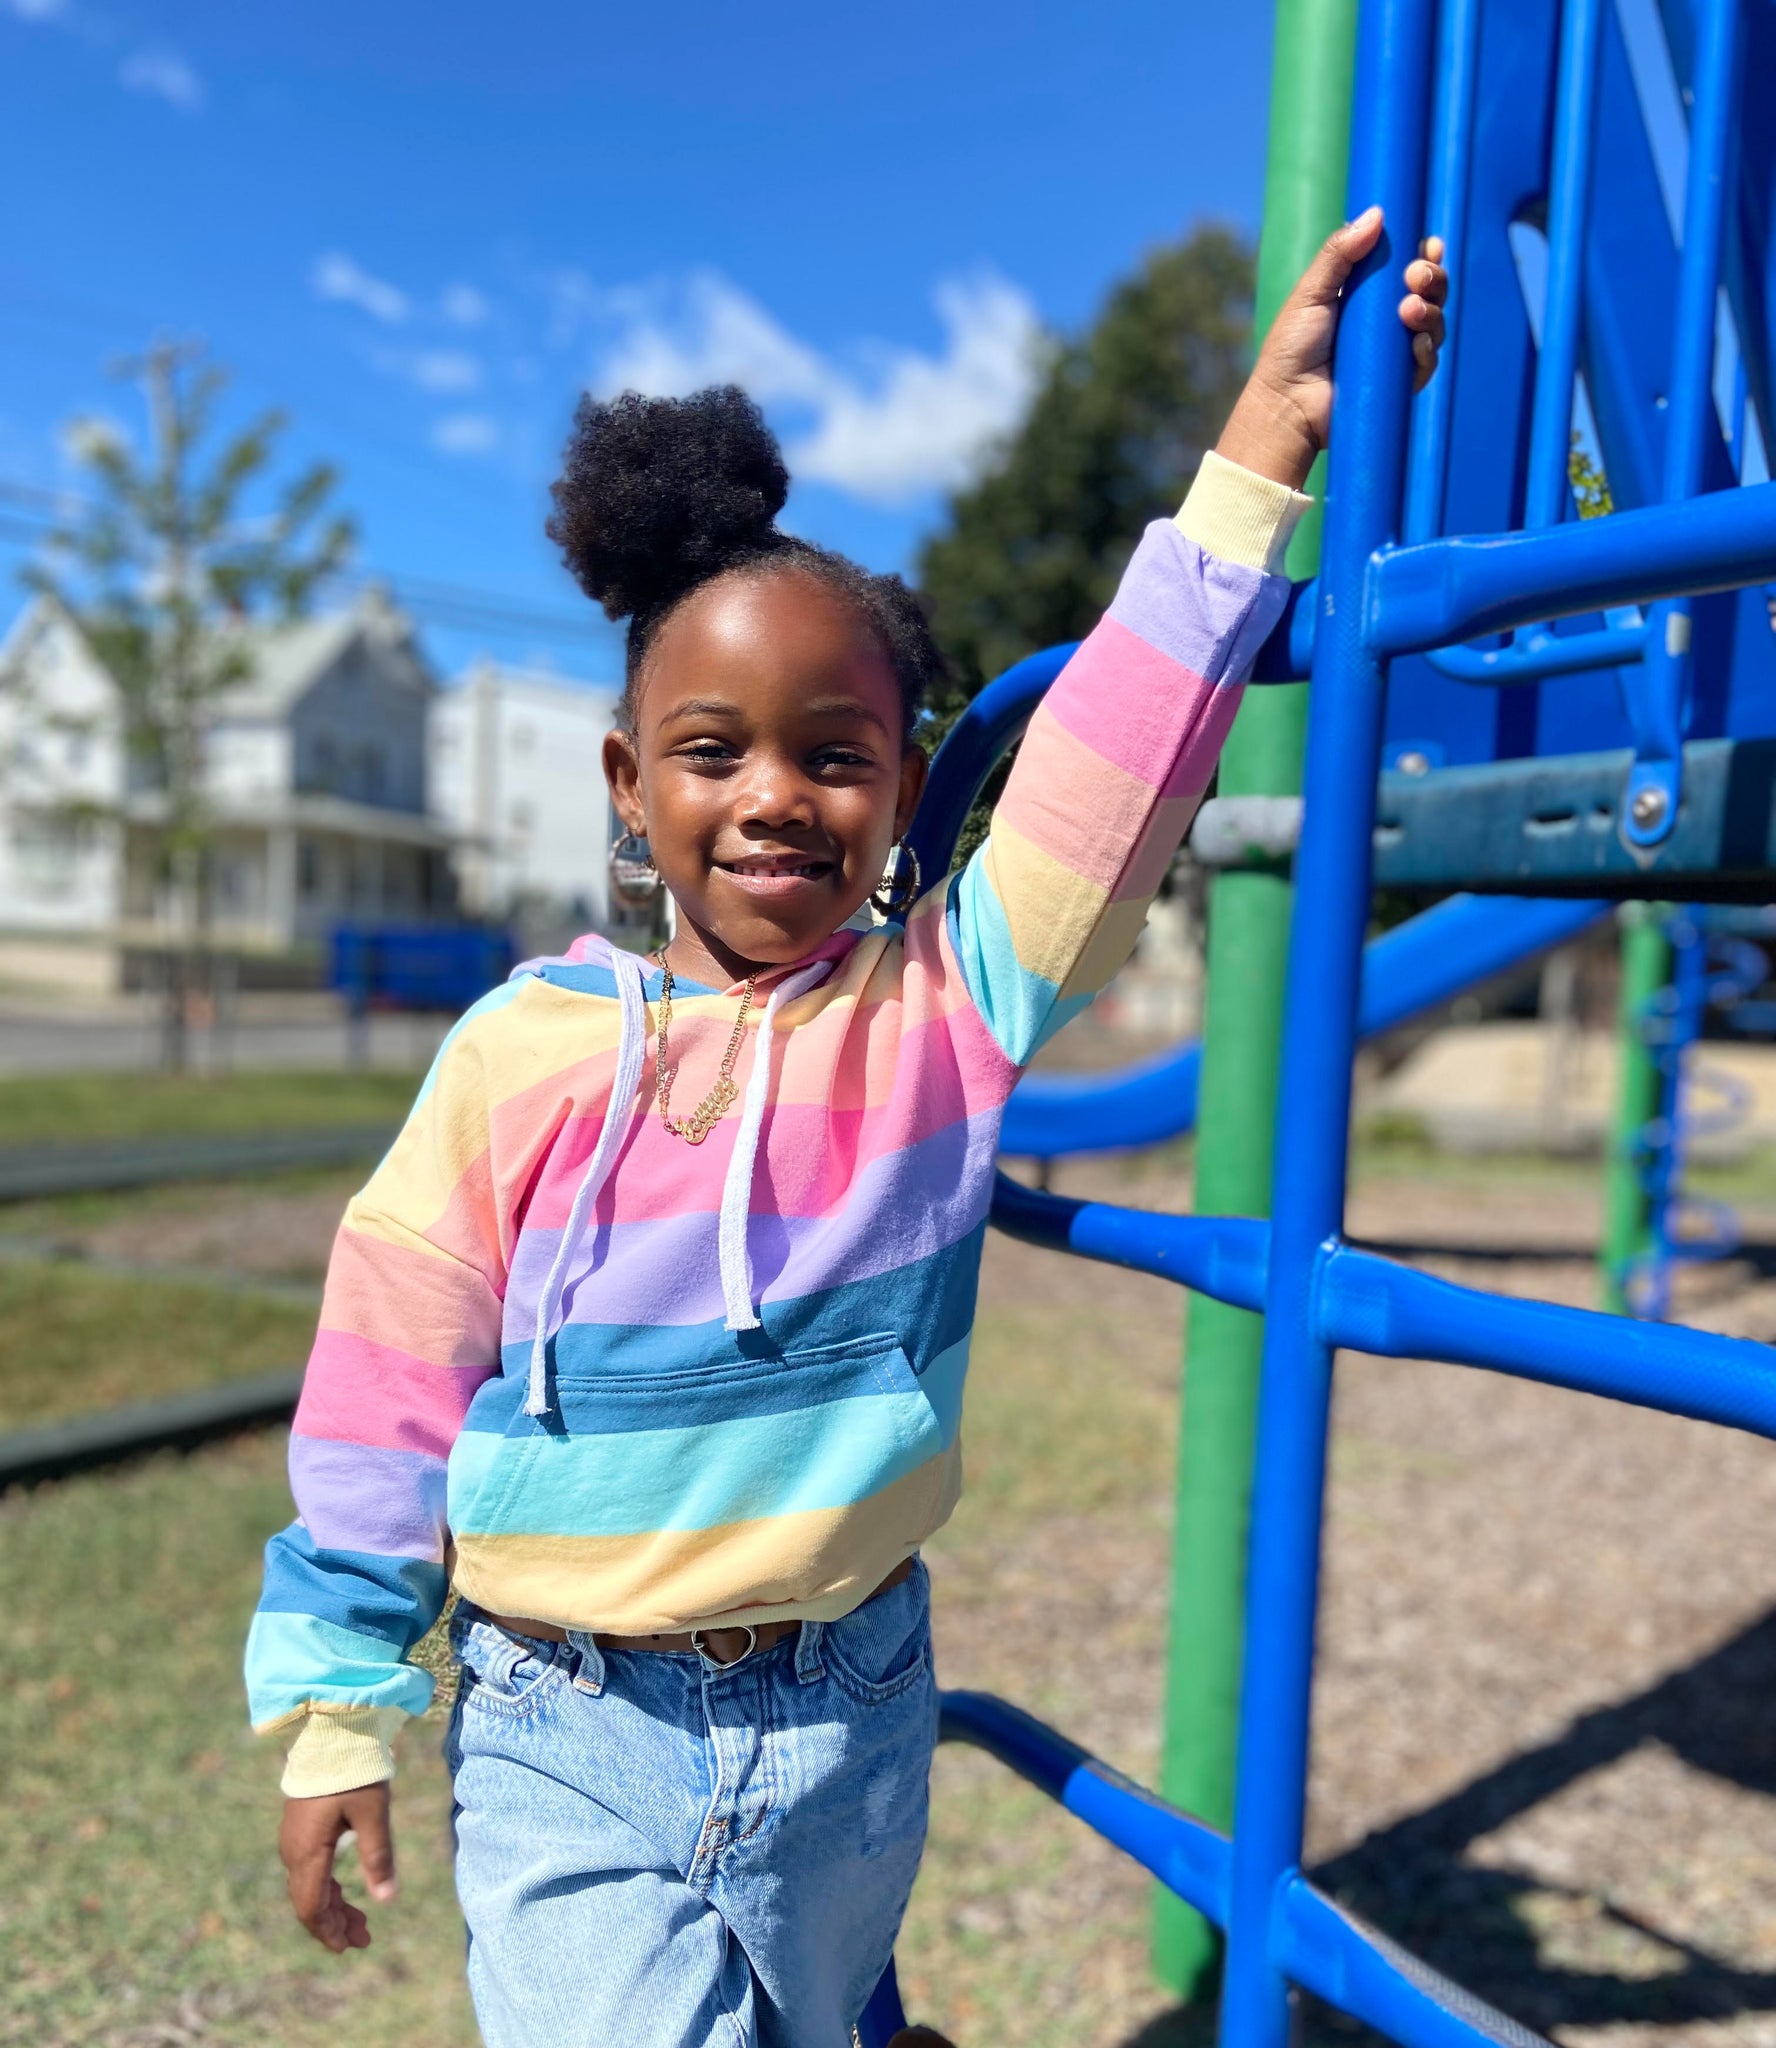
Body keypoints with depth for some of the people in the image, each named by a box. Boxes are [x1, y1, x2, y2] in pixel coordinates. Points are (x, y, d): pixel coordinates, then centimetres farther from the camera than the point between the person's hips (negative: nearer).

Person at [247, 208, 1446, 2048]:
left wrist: (1261, 445, -20)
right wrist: (339, 1716, 1)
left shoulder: (952, 999, -10)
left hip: (851, 1730, 2)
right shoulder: (523, 1050, -12)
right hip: (568, 1750, -2)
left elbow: (1121, 753, -16)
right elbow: (392, 1389, -5)